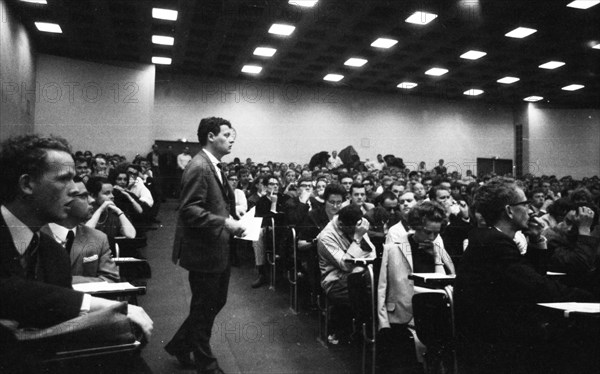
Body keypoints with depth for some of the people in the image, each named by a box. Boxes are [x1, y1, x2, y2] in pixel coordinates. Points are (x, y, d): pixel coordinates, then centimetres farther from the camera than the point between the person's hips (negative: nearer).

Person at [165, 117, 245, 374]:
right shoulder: (199, 167, -19)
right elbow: (189, 210, -25)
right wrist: (224, 222, -27)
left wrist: (232, 220, 5)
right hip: (204, 250, -10)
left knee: (216, 302, 21)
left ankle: (180, 345, 39)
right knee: (204, 308, 8)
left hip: (218, 249, 10)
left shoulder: (214, 167, 12)